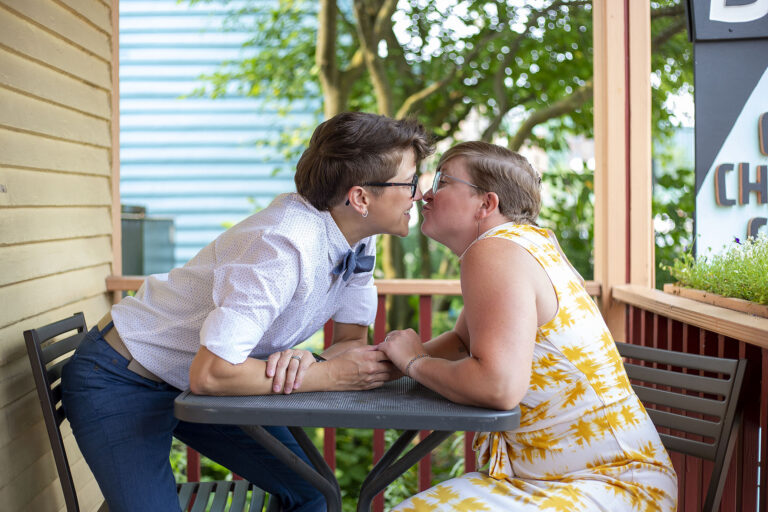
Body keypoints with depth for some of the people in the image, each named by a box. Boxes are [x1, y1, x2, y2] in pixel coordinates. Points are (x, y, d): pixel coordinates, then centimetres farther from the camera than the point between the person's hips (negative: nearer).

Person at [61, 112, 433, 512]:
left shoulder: (359, 238, -8)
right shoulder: (286, 244, -35)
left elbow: (353, 341, 1)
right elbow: (209, 374, -36)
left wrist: (304, 361, -22)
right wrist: (329, 374, -27)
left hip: (195, 384, 8)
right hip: (122, 383, -8)